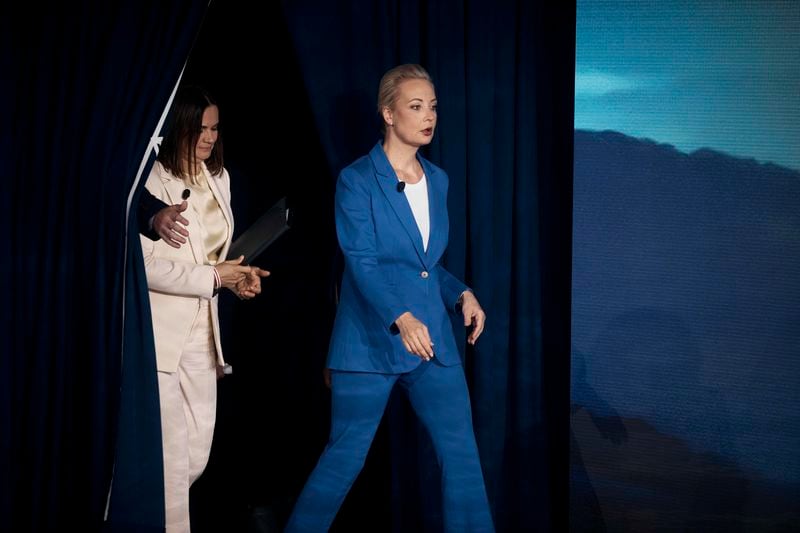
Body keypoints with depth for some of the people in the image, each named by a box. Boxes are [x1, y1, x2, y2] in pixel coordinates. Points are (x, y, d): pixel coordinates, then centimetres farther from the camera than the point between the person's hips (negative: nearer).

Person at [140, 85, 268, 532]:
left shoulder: (219, 178, 12)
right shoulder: (152, 181, -13)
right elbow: (144, 264, -18)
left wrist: (236, 276, 1)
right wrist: (214, 277, -17)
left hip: (202, 333, 7)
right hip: (160, 333, -7)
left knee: (198, 455, 12)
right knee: (171, 456, -5)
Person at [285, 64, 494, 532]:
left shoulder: (437, 180, 12)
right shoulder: (357, 180, -7)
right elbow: (362, 261, -16)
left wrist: (461, 293, 1)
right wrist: (401, 317, -30)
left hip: (432, 339, 5)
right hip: (372, 340, -5)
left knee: (462, 453, 2)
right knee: (345, 457, 3)